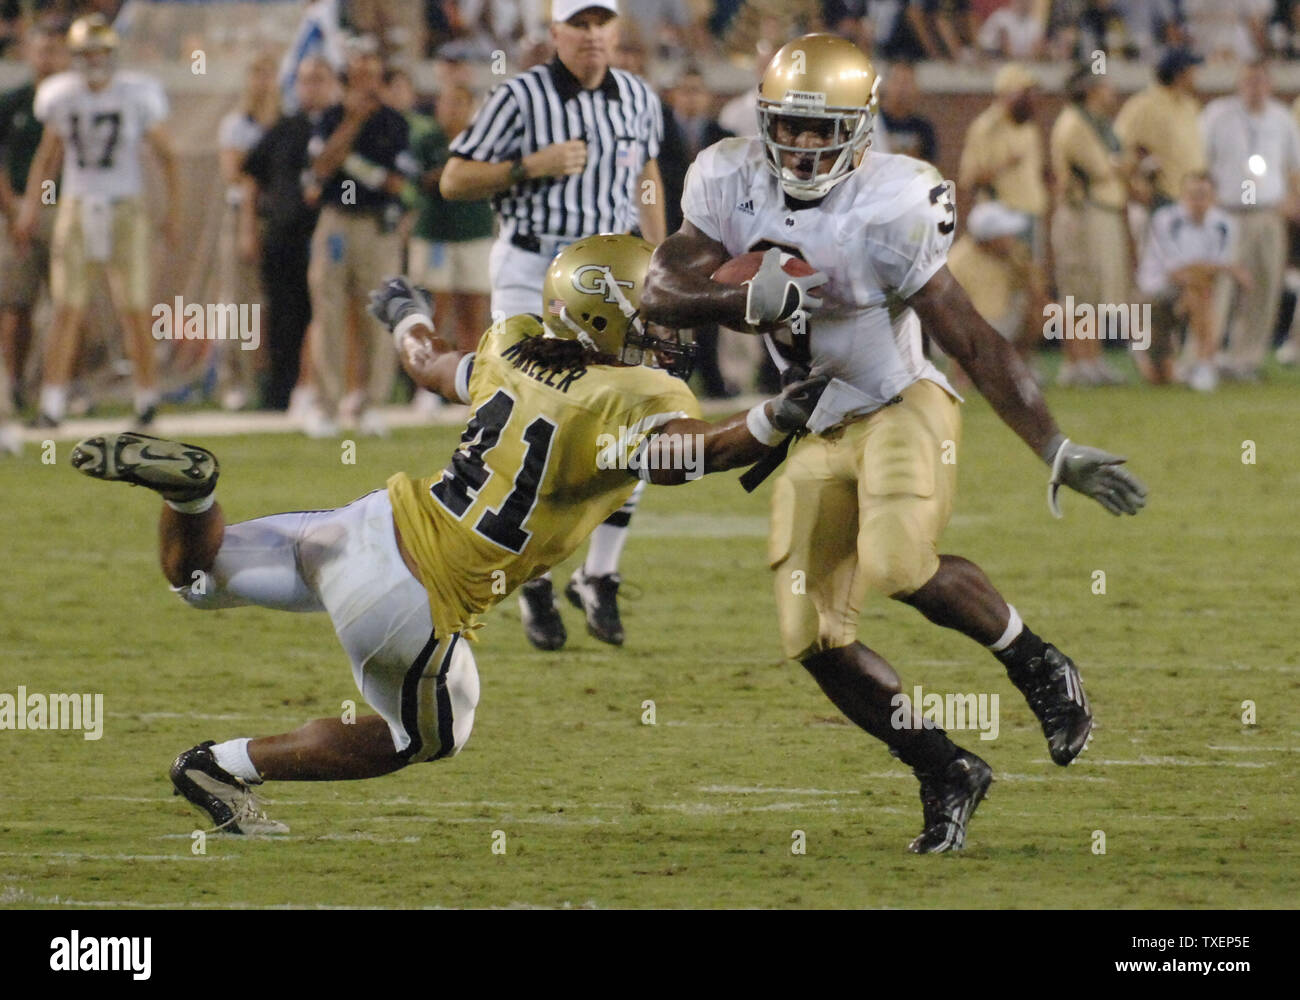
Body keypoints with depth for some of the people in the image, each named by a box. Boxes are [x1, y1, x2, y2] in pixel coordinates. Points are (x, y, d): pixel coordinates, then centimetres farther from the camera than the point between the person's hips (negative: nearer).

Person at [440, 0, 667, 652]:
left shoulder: (638, 100, 7)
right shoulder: (520, 99, -7)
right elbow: (454, 181, -5)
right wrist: (531, 167, -17)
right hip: (535, 278, -4)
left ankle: (598, 577, 15)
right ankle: (535, 585, 13)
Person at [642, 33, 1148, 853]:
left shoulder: (889, 213, -21)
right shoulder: (731, 184, -5)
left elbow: (976, 344, -19)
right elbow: (660, 291, -11)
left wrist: (1057, 451, -23)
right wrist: (742, 300, -29)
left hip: (900, 408, -6)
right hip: (815, 432, 6)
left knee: (897, 565, -32)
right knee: (814, 637, 0)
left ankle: (1038, 664, -6)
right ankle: (946, 773, 16)